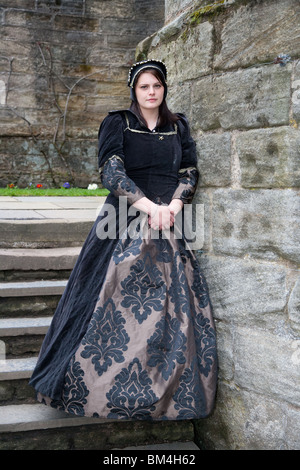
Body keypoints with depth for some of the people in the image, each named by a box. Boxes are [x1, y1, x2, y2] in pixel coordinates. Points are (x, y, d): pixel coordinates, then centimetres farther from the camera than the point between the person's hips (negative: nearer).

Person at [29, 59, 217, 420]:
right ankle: (108, 390, 4)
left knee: (174, 305, 0)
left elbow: (189, 172, 10)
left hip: (169, 222, 3)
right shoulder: (117, 123, 4)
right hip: (126, 223, -3)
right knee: (117, 303, -6)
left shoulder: (178, 127, 15)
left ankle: (172, 390, 9)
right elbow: (110, 171, -8)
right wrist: (148, 206, -19)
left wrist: (173, 206, -9)